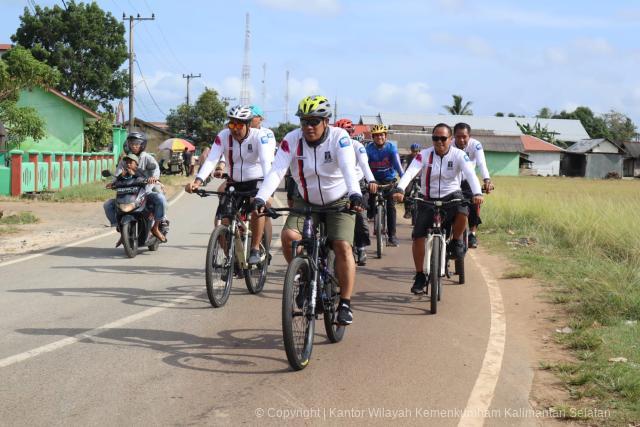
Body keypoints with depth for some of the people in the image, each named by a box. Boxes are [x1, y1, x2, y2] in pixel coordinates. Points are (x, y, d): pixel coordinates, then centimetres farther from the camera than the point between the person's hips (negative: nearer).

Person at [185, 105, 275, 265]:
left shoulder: (259, 136, -20)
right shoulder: (223, 136, -13)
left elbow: (266, 161, -33)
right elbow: (211, 159, -23)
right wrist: (198, 181, -39)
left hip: (257, 181, -3)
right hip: (234, 181, 3)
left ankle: (255, 249, -15)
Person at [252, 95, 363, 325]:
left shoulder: (339, 137, -19)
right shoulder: (292, 139, -13)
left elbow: (348, 168, -34)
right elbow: (276, 171, -23)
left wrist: (355, 194, -52)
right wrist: (260, 198, -39)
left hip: (339, 203, -2)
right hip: (306, 202, 3)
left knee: (342, 246, -20)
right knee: (288, 235, -21)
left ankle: (345, 304, -7)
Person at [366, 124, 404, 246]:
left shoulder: (391, 147, -14)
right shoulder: (369, 149, -13)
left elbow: (397, 164, -24)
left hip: (389, 179, -1)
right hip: (374, 179, 1)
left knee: (390, 206, -12)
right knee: (371, 205, -11)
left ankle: (392, 235, -8)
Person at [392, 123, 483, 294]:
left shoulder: (458, 155, -9)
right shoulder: (425, 155, -10)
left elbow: (470, 174, -23)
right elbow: (410, 172, -24)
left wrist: (477, 193, -43)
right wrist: (400, 190, -43)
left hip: (451, 196, -1)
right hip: (429, 199, 1)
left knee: (462, 212, -35)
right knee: (418, 236, -9)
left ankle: (456, 241, -2)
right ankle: (420, 276, 6)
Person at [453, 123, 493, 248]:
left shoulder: (475, 145, -24)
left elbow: (482, 164, -37)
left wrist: (487, 180, -55)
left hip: (467, 181, 0)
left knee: (474, 202, -22)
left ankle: (472, 234, -11)